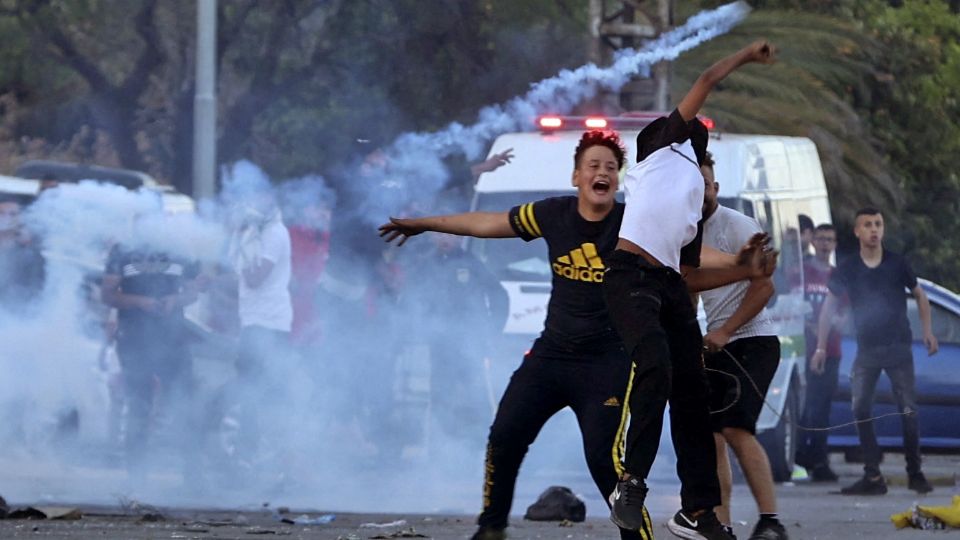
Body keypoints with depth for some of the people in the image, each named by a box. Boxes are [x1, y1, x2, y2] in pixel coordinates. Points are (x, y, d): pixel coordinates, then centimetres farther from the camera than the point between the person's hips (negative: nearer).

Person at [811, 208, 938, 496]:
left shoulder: (897, 264, -1)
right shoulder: (847, 269, 0)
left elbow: (919, 295, 11)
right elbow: (829, 305, 5)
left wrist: (927, 331, 3)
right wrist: (821, 347, 1)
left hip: (898, 348, -2)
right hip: (866, 350, 2)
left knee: (908, 412, -6)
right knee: (861, 411, -5)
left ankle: (915, 473, 6)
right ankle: (873, 477, 0)